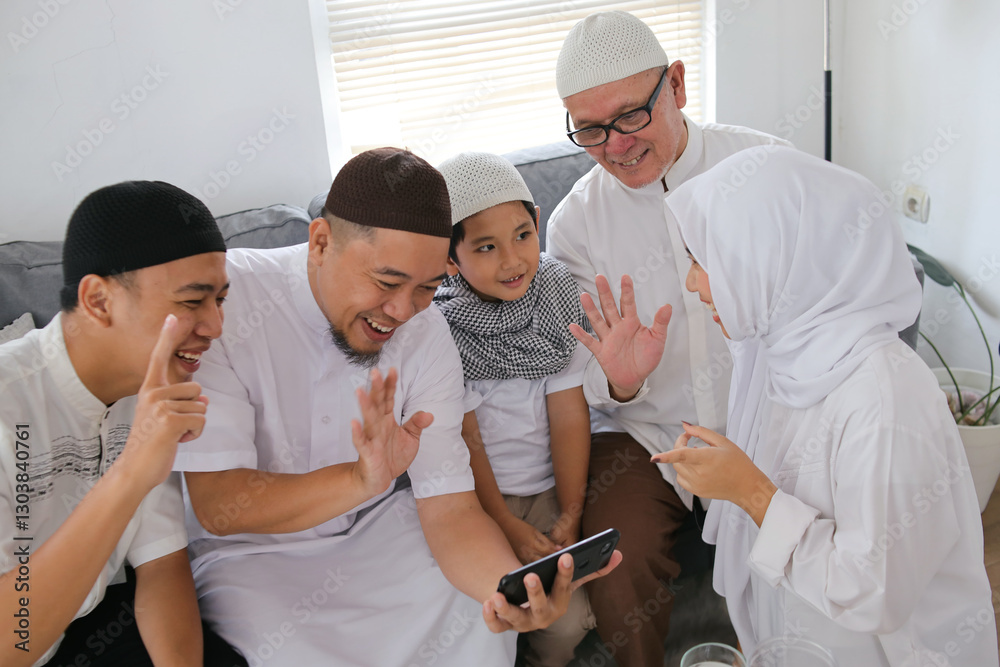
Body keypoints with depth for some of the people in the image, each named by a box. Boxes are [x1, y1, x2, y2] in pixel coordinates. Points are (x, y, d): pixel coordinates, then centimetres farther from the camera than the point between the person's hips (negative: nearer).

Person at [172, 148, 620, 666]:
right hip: (249, 552, -2)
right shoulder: (222, 301, -23)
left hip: (377, 527, 3)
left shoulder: (426, 332, -11)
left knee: (481, 624, -19)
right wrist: (361, 478, -42)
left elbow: (451, 505, -15)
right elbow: (216, 506, -25)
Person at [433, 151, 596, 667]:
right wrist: (510, 531, -13)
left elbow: (568, 410, -4)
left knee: (570, 619, -11)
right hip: (475, 495, -2)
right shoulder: (439, 325, -13)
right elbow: (463, 438, -11)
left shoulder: (558, 295, -4)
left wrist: (570, 514, -8)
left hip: (549, 488, 3)